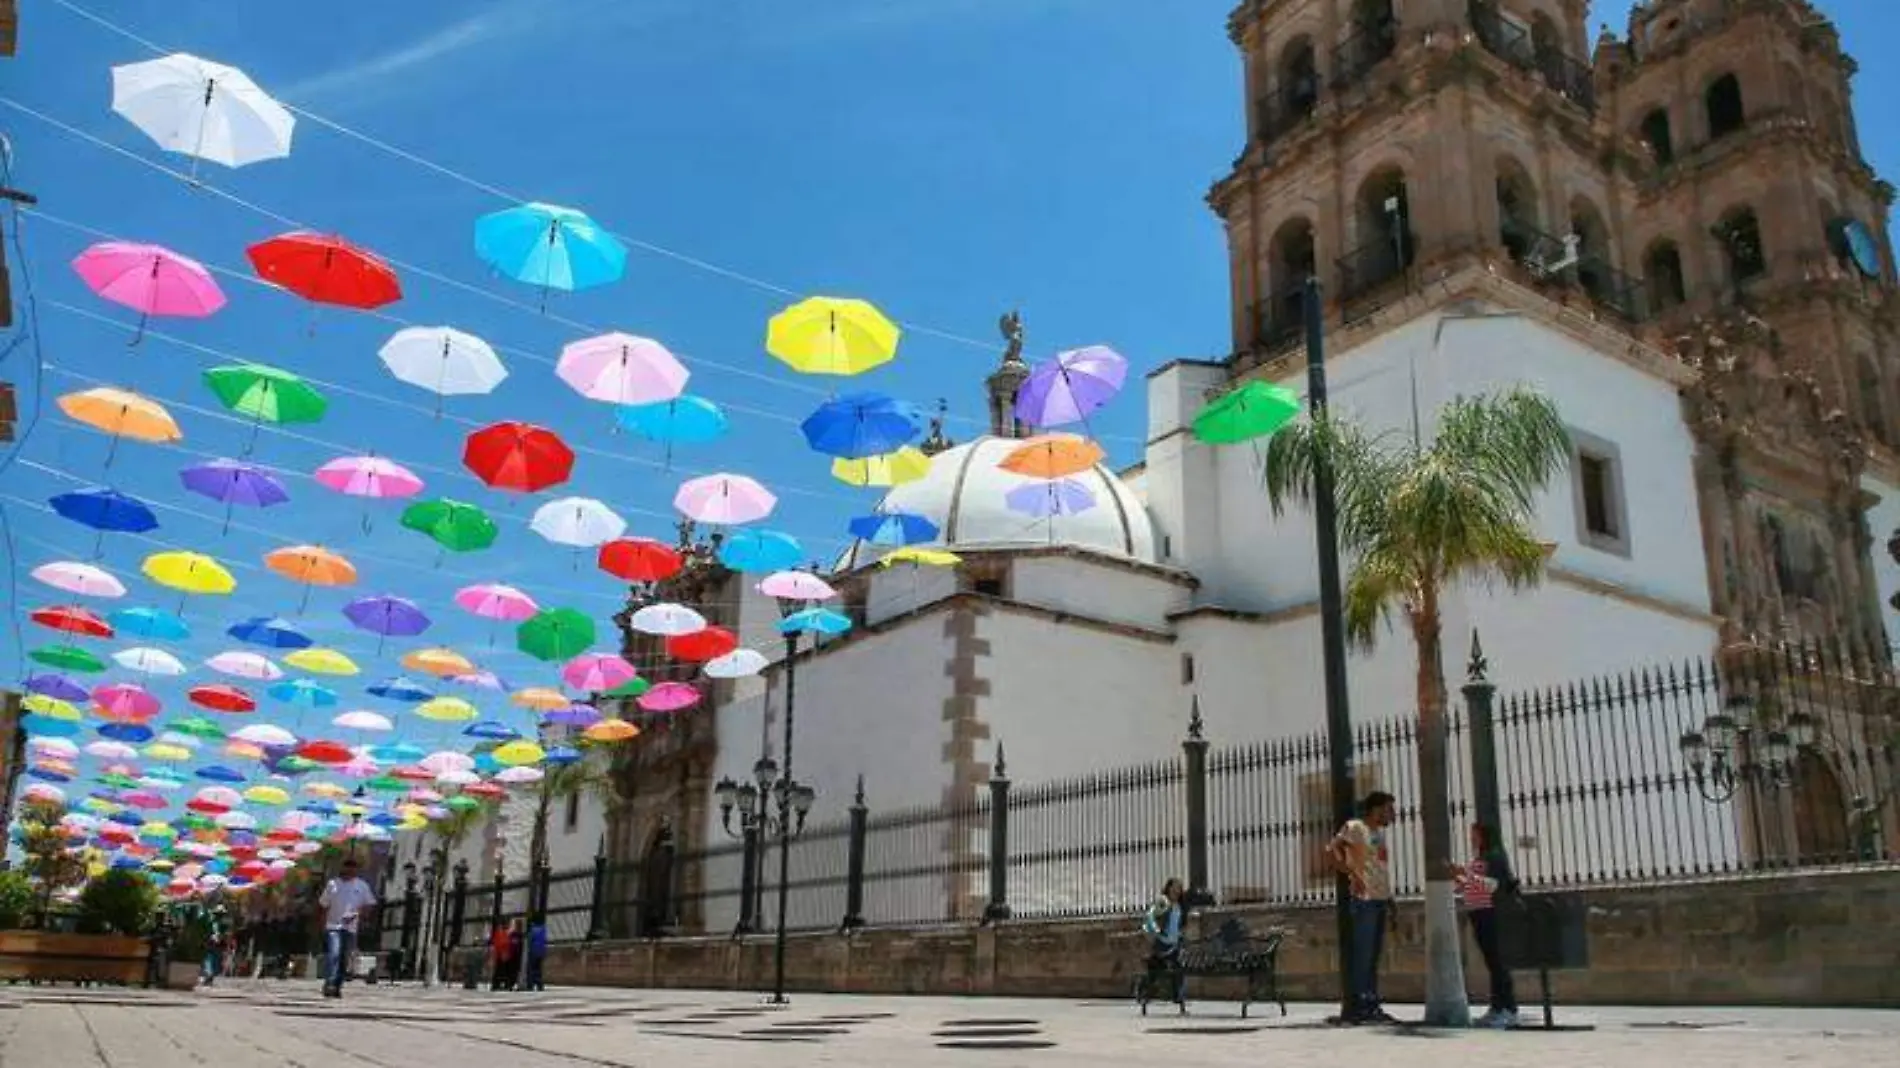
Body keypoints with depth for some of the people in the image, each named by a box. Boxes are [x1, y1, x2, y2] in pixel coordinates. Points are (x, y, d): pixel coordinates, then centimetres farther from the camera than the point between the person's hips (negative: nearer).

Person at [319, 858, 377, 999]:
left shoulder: (362, 886, 7)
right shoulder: (333, 884, 7)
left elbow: (370, 904, 6)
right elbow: (324, 905, 11)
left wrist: (356, 915, -10)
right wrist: (323, 925, 3)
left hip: (350, 928, 2)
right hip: (333, 926, -2)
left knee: (344, 959, 5)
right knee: (333, 954, -18)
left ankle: (337, 987, 13)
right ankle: (329, 984, -22)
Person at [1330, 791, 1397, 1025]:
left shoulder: (1380, 832, 19)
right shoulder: (1355, 827, -6)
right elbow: (1334, 850, -19)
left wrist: (1389, 900, 17)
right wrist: (1353, 875, -21)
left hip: (1381, 900, 9)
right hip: (1365, 900, -9)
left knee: (1374, 957, 11)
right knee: (1363, 955, -7)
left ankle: (1372, 1005, 16)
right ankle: (1359, 1007, -5)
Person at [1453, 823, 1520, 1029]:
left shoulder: (1495, 856, -6)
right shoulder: (1478, 859, 20)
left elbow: (1493, 885, -19)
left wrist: (1468, 873, -23)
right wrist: (1458, 878, 11)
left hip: (1490, 915, -9)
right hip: (1478, 916, 9)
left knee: (1497, 961, -9)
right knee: (1491, 962, 10)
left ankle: (1509, 1010, -9)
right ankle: (1497, 1008, 13)